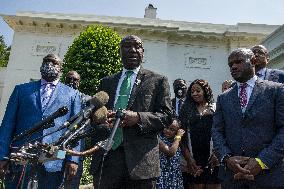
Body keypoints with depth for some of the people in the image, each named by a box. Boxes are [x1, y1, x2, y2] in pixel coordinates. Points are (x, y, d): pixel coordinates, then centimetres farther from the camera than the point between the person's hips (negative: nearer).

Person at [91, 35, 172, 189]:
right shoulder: (106, 82, 15)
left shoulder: (157, 80, 4)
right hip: (106, 157, 3)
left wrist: (138, 118, -17)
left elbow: (166, 116, -2)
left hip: (140, 159, -2)